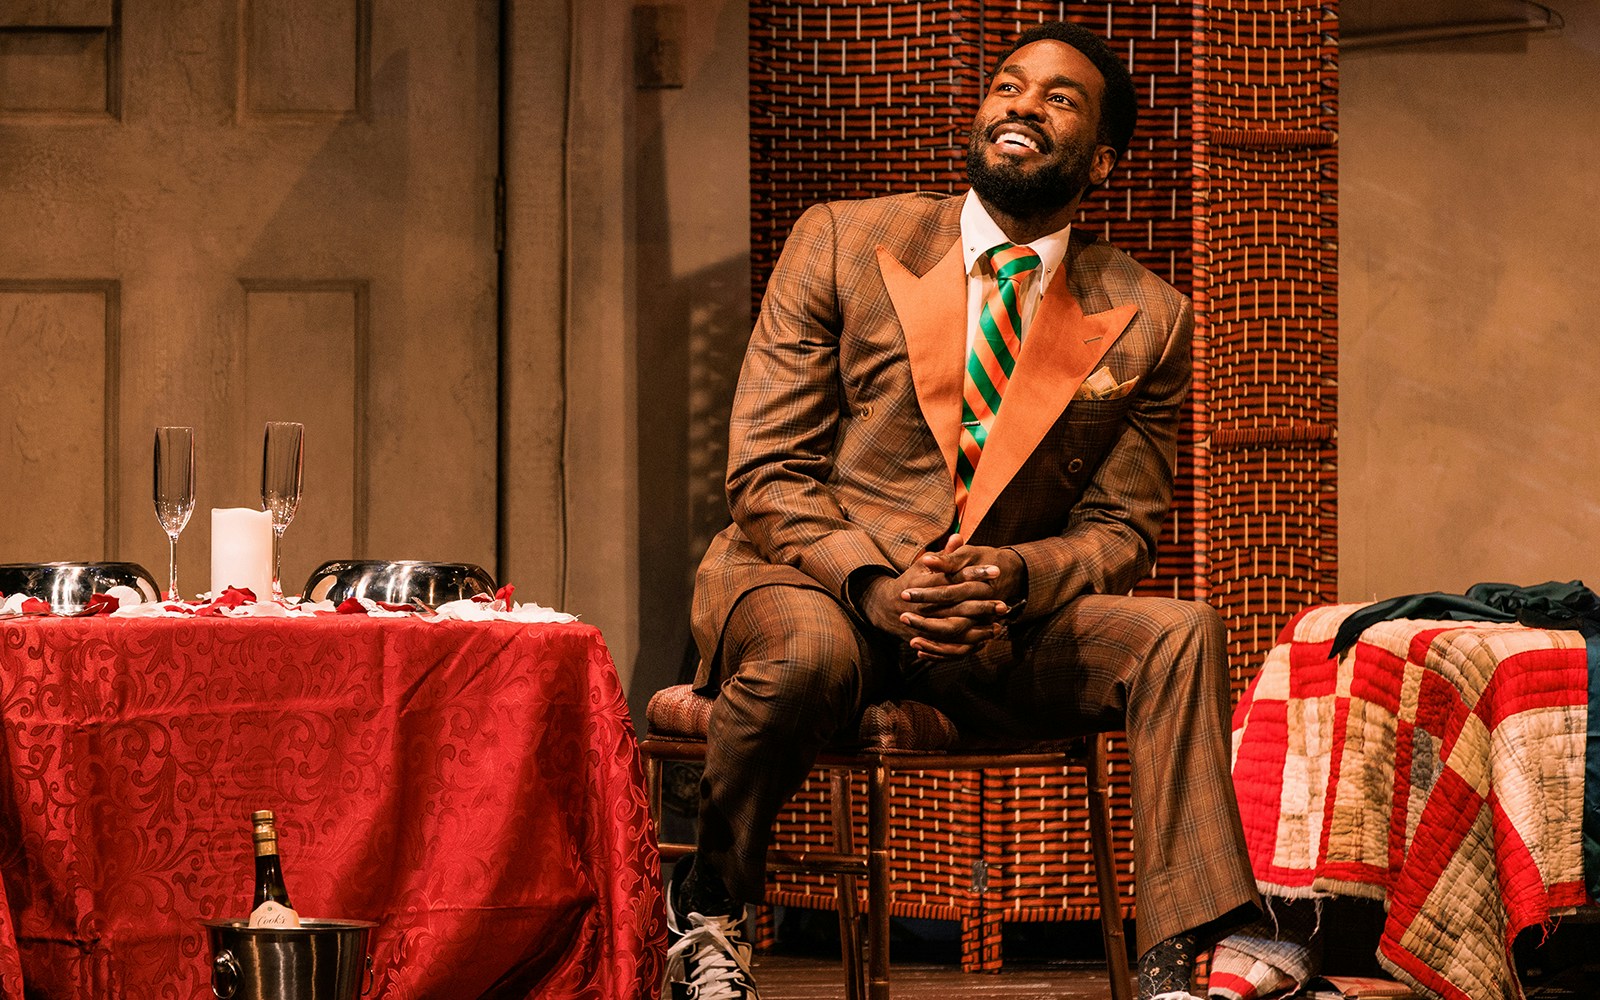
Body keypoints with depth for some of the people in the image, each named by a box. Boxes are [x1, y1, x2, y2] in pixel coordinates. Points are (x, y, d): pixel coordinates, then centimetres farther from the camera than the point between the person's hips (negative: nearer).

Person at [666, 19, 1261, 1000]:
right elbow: (767, 474, -3)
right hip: (812, 582, -2)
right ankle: (706, 903, -10)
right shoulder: (841, 243, 0)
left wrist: (1012, 577, -17)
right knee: (809, 650, -37)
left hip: (993, 625, 3)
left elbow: (1120, 531, 7)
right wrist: (876, 585, -22)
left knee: (1180, 634, -21)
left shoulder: (1146, 320, 4)